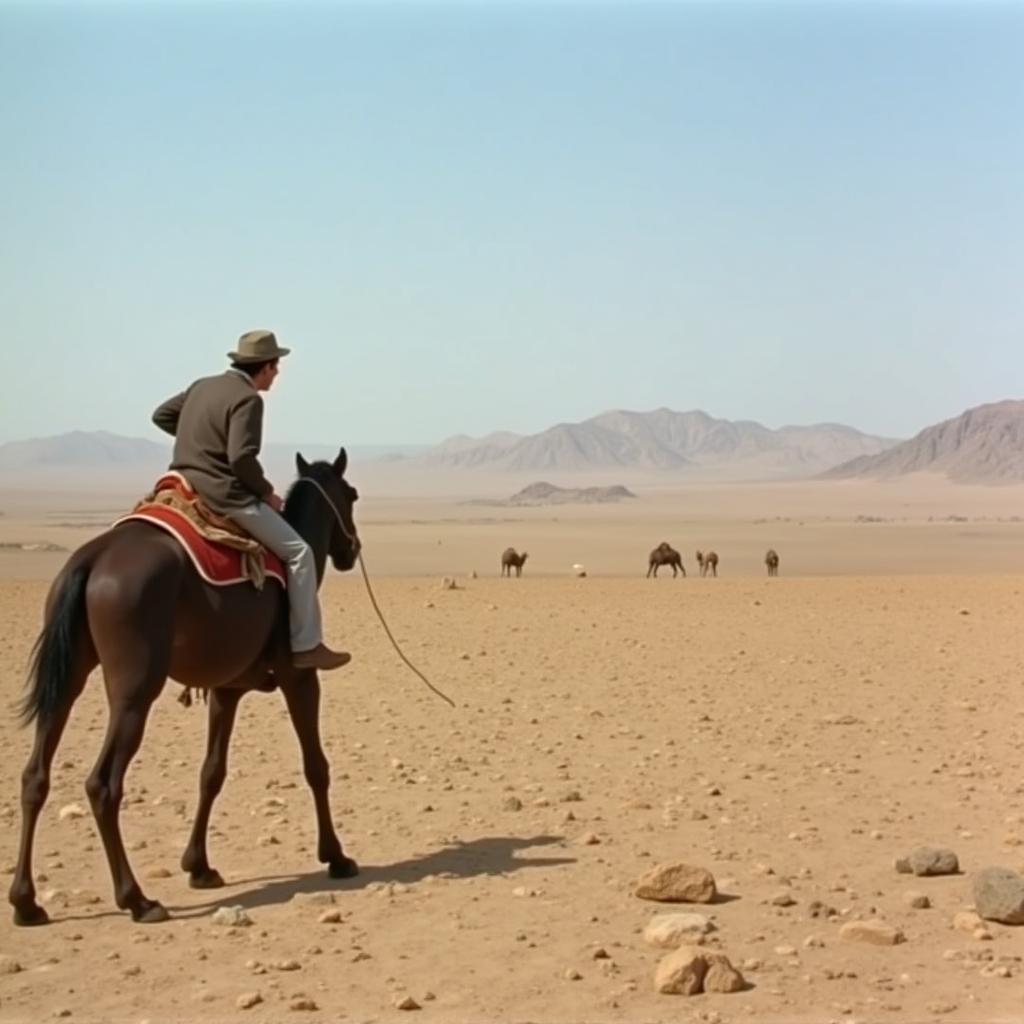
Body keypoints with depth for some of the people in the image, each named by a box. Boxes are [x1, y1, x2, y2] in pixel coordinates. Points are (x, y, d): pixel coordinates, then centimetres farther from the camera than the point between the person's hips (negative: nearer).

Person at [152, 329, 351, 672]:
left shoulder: (202, 386, 14)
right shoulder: (247, 399, -13)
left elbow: (161, 415, 23)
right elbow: (241, 458, -22)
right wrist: (267, 493, -8)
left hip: (186, 492, 9)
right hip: (224, 496, -9)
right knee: (298, 553, -2)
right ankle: (305, 646, -3)